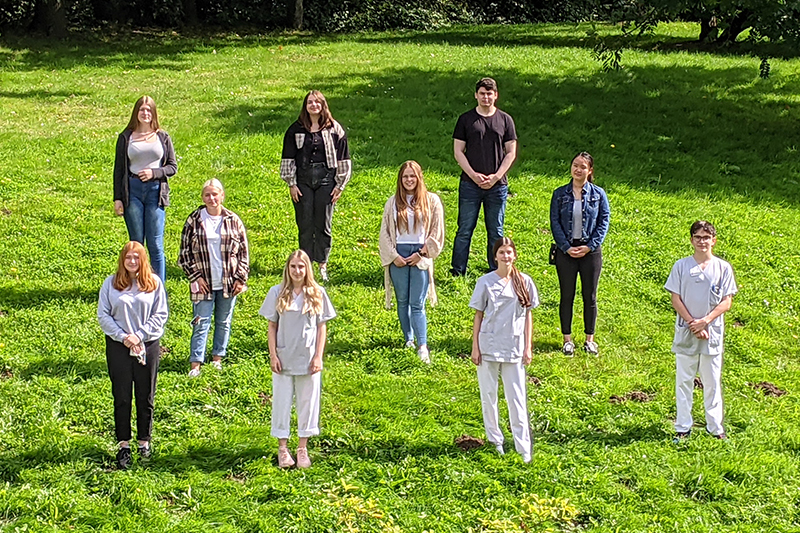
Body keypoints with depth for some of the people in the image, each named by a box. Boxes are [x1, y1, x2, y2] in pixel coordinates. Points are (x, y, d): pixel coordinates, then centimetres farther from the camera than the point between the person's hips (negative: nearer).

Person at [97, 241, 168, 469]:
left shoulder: (154, 283, 1)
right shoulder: (111, 283, 1)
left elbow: (160, 315, -1)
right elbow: (103, 315, 0)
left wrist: (139, 335, -12)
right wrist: (123, 336, -12)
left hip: (147, 345, 0)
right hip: (118, 347, 0)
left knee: (145, 397, 7)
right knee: (121, 397, 4)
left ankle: (144, 440, 22)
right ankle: (123, 444, 13)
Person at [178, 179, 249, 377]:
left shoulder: (233, 221, 2)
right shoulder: (194, 221, -1)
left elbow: (243, 253, 7)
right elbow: (185, 252, 2)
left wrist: (241, 278, 1)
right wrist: (195, 277, -5)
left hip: (228, 284, 2)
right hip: (204, 284, -2)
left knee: (224, 322, 11)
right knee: (201, 323, -2)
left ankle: (217, 358, 26)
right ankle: (195, 364, 1)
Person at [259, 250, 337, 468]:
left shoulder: (317, 293, 0)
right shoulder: (277, 293, -1)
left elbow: (322, 327, 3)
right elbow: (272, 326, 3)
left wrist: (318, 357, -3)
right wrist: (273, 355, -4)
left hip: (308, 358, 1)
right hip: (284, 358, 0)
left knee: (308, 402, 8)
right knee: (282, 401, 5)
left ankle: (303, 449, 19)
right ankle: (282, 449, 16)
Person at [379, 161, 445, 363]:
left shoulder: (431, 201, 2)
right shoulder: (393, 202, 7)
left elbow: (436, 232, 2)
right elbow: (385, 233, 8)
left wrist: (421, 253, -7)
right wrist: (394, 256, -4)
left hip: (420, 257, -2)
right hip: (398, 255, 2)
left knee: (417, 304, -8)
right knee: (402, 301, 9)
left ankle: (422, 347, -12)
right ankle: (408, 340, 20)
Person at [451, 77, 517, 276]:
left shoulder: (505, 120, 5)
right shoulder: (466, 119, 3)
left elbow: (511, 152, 5)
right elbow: (458, 151, 2)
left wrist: (496, 176, -7)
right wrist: (474, 175, -10)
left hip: (497, 185, 1)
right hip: (470, 184, -1)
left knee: (496, 231, 7)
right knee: (465, 230, 2)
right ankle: (457, 272, 10)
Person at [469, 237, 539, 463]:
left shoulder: (524, 282, 2)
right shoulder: (486, 282, -2)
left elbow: (528, 316, 7)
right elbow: (478, 316, 2)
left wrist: (528, 347, 4)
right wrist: (475, 347, -1)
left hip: (514, 348, 0)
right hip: (489, 346, 0)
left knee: (517, 398, 0)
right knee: (488, 395, 8)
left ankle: (524, 447, 5)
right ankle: (495, 441, 23)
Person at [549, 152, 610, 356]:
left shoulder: (598, 194, 0)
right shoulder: (560, 194, 1)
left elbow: (604, 222, -1)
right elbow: (555, 222, -1)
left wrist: (590, 246, -11)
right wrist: (566, 247, -11)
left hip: (590, 251, 0)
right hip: (566, 250, 0)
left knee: (590, 296, 7)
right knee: (566, 295, 5)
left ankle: (590, 338, 19)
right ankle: (567, 339, 16)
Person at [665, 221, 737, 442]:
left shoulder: (723, 268, 0)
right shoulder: (681, 266, 0)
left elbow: (727, 302, -3)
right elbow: (675, 299, -2)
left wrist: (705, 321, -14)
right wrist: (692, 323, -12)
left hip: (713, 333, 0)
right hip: (686, 333, 0)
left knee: (712, 382, 7)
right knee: (684, 381, 6)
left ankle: (715, 427, 19)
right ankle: (683, 427, 15)